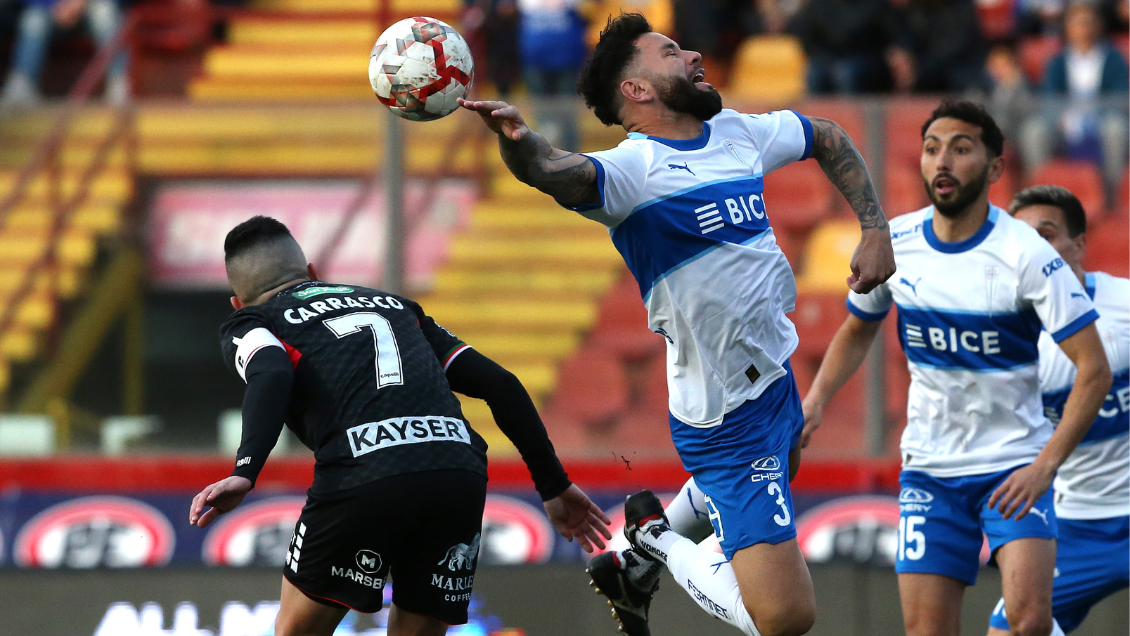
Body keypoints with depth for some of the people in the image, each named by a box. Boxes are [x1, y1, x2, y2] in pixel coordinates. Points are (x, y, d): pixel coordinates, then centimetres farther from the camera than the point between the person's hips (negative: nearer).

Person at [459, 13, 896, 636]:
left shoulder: (738, 134, 3)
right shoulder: (633, 169, -20)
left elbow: (829, 139, 22)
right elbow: (555, 171, -42)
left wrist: (874, 229, 10)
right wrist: (518, 141, -64)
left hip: (776, 371, 9)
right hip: (731, 418, -9)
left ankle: (640, 561, 47)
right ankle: (657, 542, 9)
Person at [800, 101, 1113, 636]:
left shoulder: (1027, 256, -15)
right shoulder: (893, 244, -1)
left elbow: (1093, 369, -15)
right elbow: (858, 330, 19)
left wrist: (1046, 463, -23)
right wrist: (815, 401, 3)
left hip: (1015, 466, -4)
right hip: (928, 468, 4)